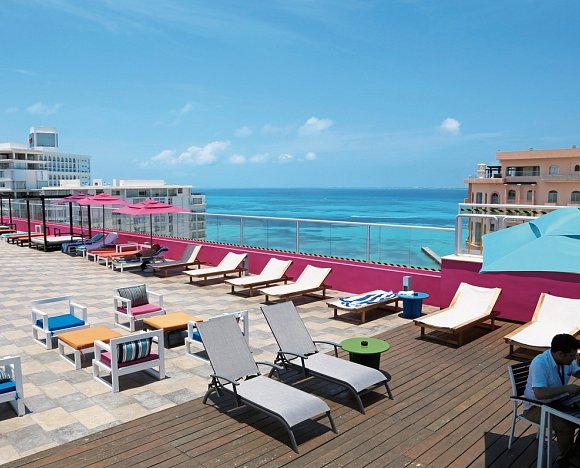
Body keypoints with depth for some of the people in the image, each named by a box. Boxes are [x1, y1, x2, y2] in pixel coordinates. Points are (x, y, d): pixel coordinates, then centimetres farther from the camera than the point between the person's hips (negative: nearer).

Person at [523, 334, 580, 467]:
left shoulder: (567, 360, -7)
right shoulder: (540, 363, -30)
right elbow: (539, 394, -37)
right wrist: (566, 388, -34)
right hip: (536, 407, -8)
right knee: (565, 426, -29)